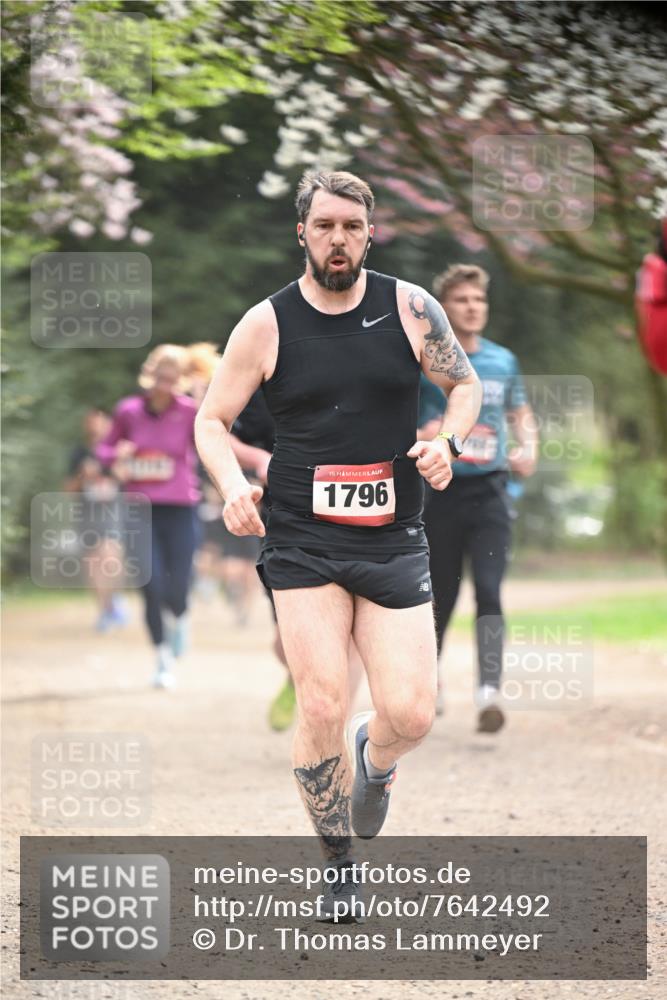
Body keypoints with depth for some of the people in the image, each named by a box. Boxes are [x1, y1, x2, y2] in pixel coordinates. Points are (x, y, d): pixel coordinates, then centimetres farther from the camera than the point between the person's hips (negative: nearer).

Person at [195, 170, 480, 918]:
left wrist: (446, 442, -8)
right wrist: (231, 484, -14)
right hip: (302, 542, -1)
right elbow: (211, 420, 5)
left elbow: (465, 384, 13)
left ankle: (373, 759, 31)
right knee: (321, 709, -11)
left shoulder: (410, 308, 0)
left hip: (394, 541, 1)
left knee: (410, 715, -8)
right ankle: (339, 865, 10)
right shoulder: (266, 325, -2)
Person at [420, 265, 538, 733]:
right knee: (440, 594, 8)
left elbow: (521, 414, 22)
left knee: (489, 590, -14)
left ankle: (490, 689, -23)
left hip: (489, 491, 1)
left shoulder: (503, 361, 9)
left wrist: (529, 449, 1)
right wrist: (419, 437, -21)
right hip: (440, 492, -1)